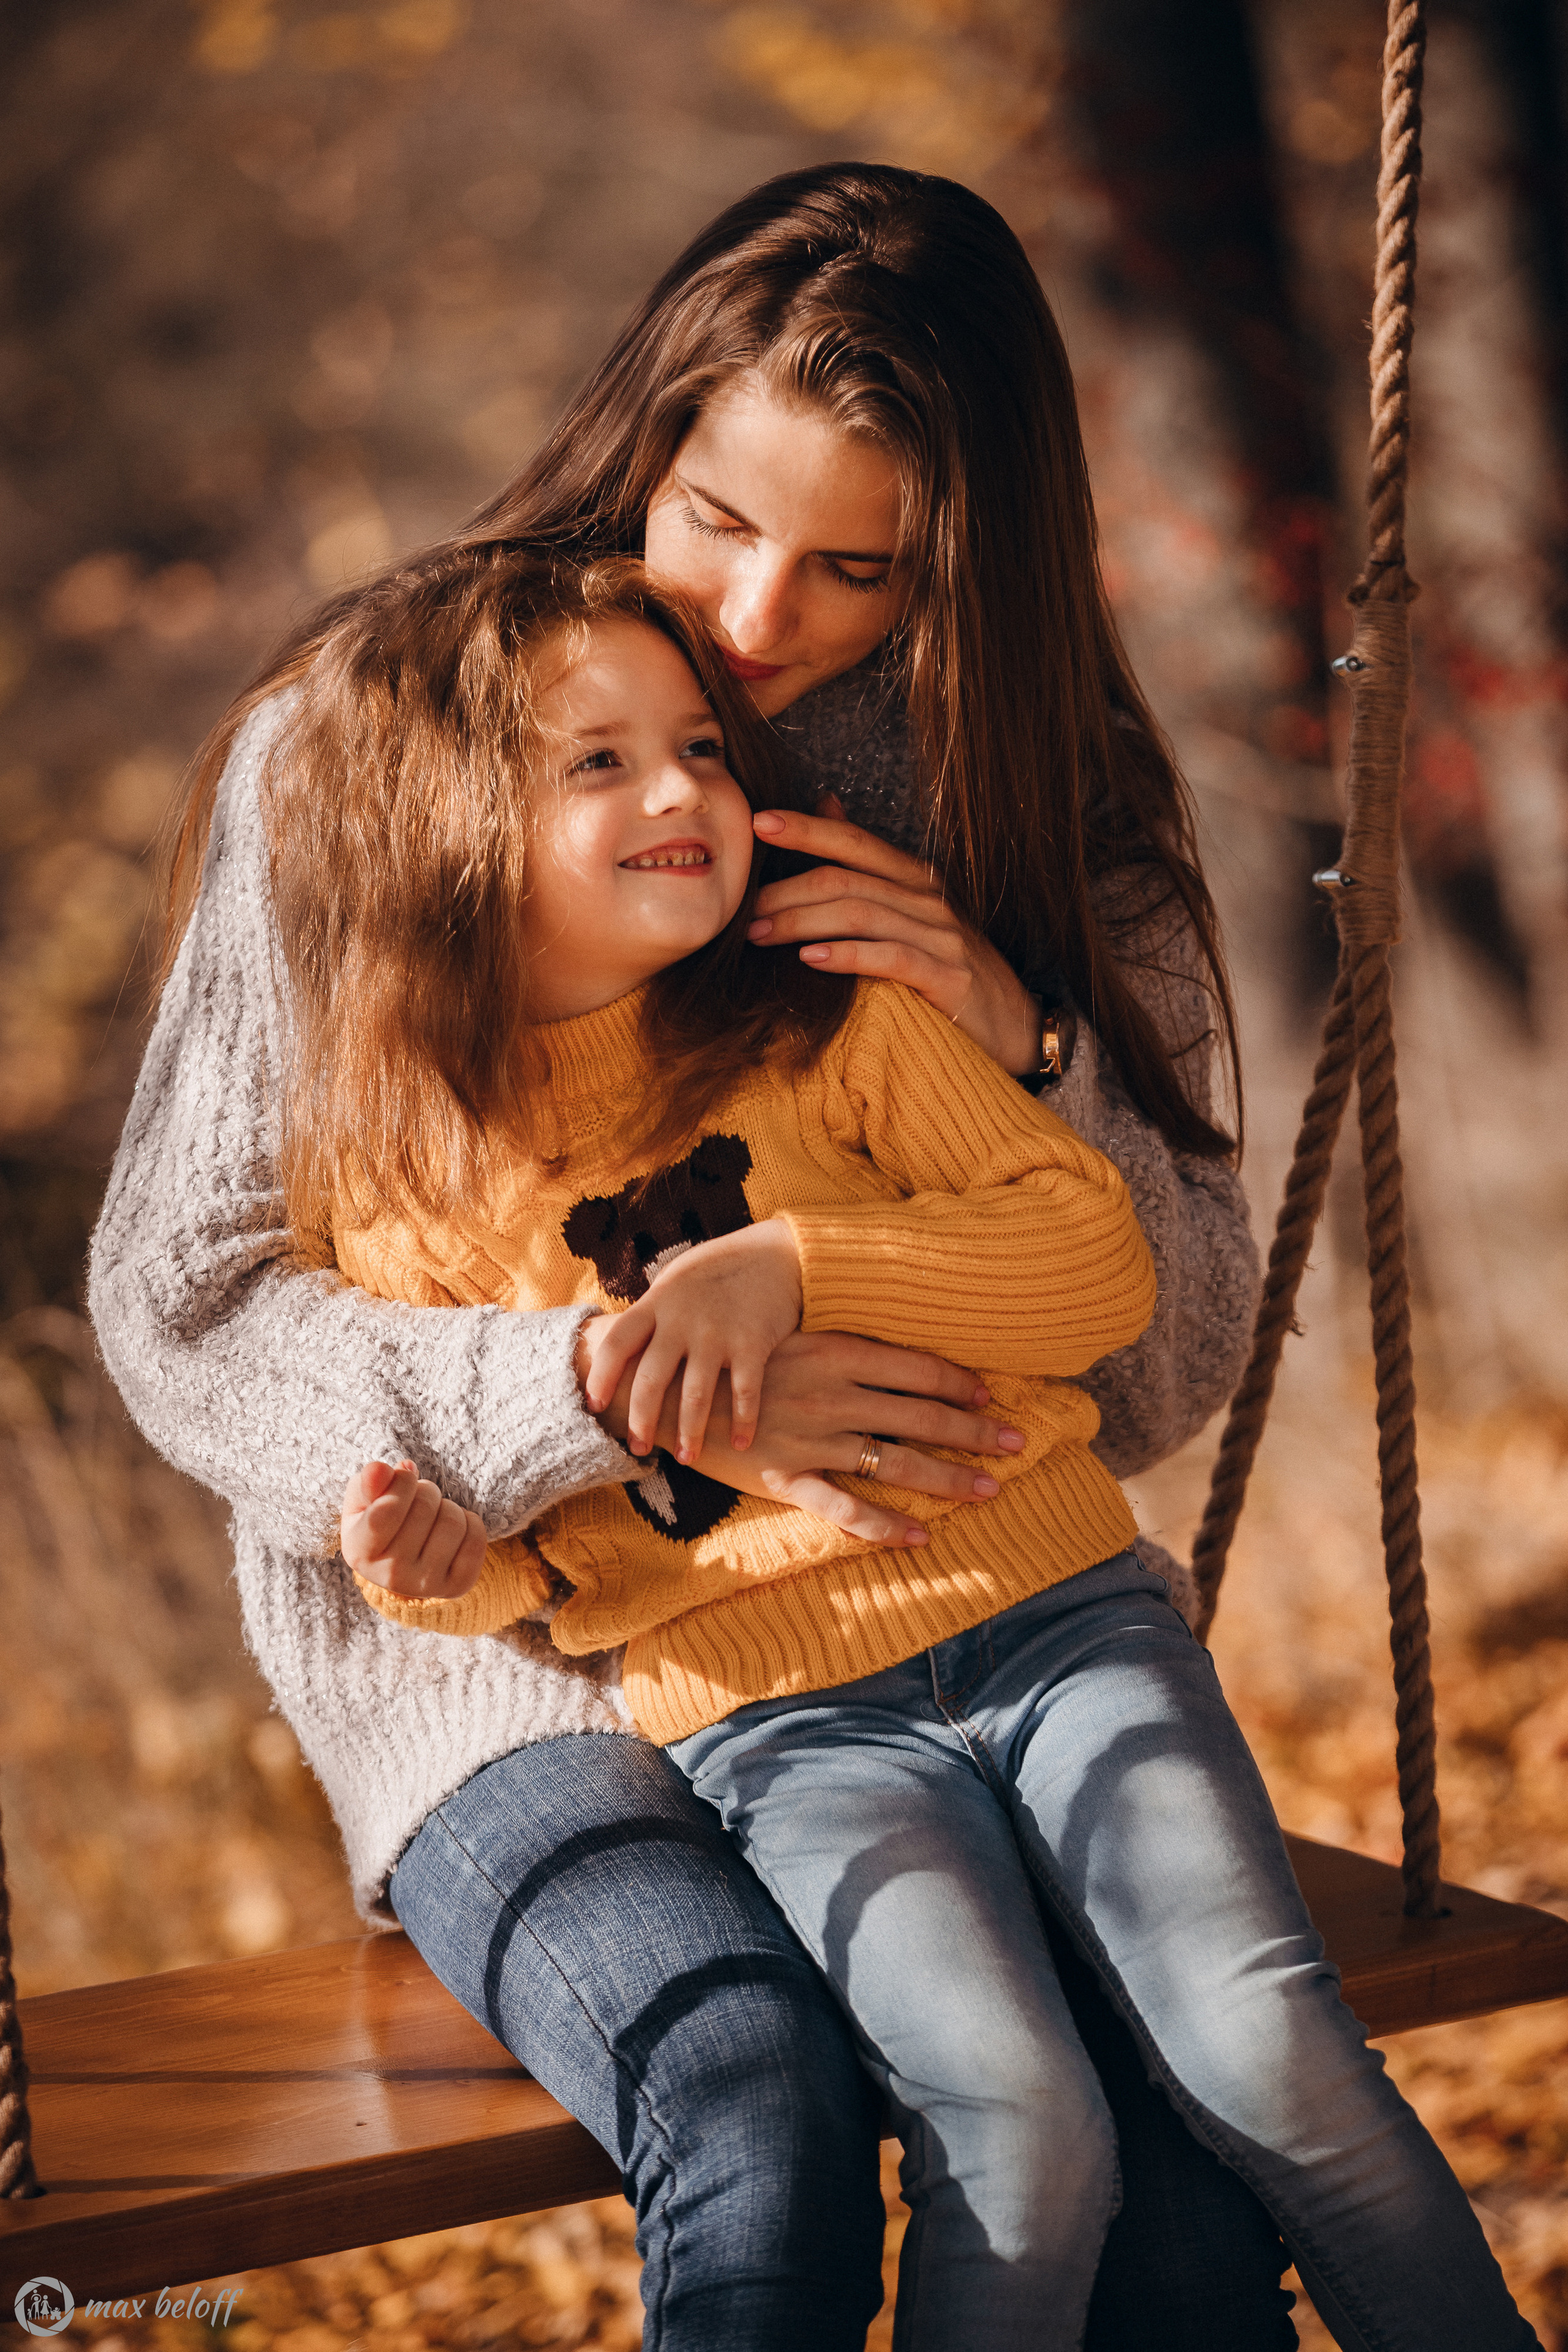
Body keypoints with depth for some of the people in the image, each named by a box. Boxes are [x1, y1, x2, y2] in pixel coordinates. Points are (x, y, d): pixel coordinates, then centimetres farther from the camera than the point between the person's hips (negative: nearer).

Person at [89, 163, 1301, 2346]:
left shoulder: (1053, 804, 6)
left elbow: (1173, 1376, 7)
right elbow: (179, 1303, -5)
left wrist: (1021, 1048, -13)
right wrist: (629, 1383, -21)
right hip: (510, 1652, -2)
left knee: (1182, 2160, -26)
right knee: (763, 2110, -32)